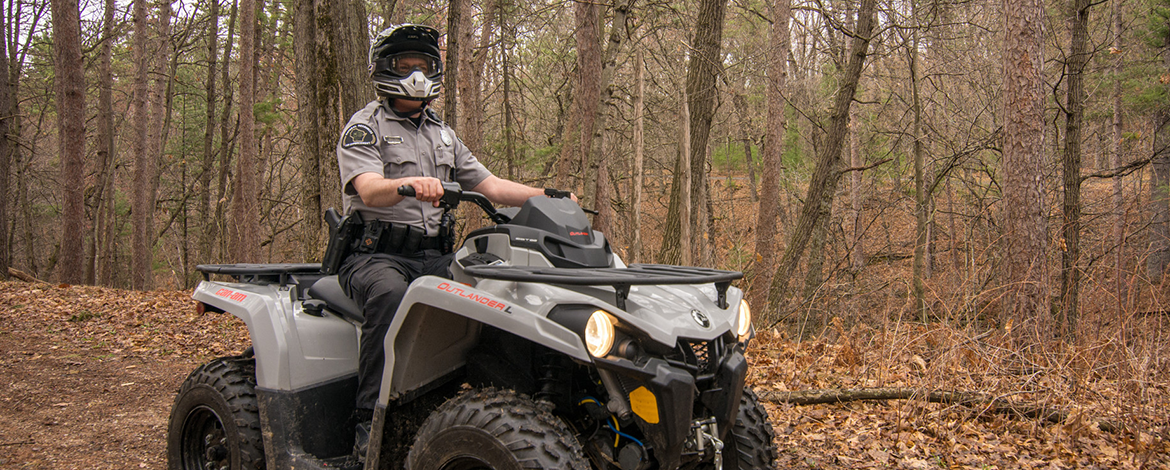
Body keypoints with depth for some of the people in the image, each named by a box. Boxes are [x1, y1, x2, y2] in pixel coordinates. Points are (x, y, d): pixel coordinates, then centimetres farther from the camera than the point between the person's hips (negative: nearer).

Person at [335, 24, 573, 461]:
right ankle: (370, 421, -34)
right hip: (374, 254, -5)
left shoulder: (442, 135, 23)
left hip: (432, 255, 5)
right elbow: (369, 190, -17)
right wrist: (409, 184, -39)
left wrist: (548, 196, 5)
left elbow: (489, 185, 19)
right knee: (390, 293, -38)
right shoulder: (365, 127, 2)